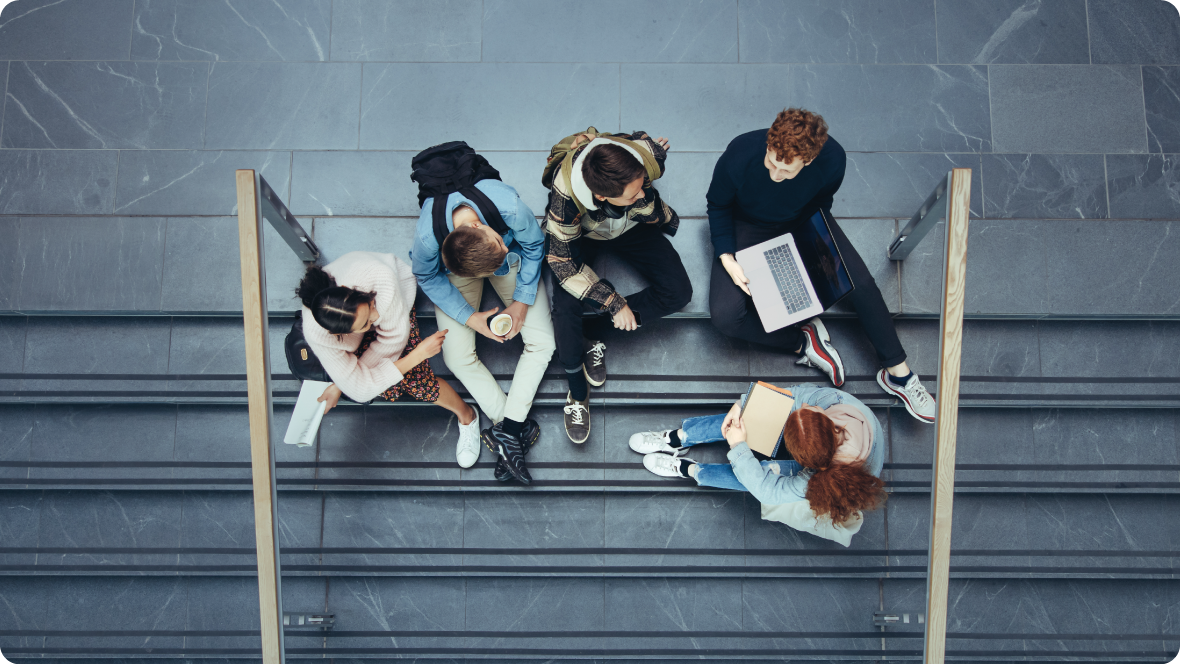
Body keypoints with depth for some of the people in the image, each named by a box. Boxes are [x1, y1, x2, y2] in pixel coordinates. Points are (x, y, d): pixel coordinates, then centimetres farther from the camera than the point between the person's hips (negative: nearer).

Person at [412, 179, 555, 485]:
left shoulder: (510, 207, -40)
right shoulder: (427, 238, -39)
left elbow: (534, 245, -17)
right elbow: (428, 278, -15)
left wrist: (523, 300, -17)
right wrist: (469, 317, -20)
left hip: (514, 262, 1)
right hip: (454, 274, -1)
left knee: (542, 342, -12)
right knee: (457, 356, -13)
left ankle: (506, 428, -10)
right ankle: (519, 428, -5)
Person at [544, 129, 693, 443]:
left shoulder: (647, 155, -38)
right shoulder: (565, 197, -42)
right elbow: (562, 261, -30)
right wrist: (615, 303, -29)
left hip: (634, 228, 3)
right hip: (582, 235, -3)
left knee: (678, 293, -15)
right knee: (566, 308, -26)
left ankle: (593, 332, -5)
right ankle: (578, 393, -3)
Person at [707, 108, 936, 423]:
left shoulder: (832, 159, -28)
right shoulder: (740, 155, -34)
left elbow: (820, 203, -5)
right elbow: (717, 205, -14)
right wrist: (726, 258, -25)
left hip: (802, 222, 2)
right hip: (747, 226, -1)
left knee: (860, 282, -11)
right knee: (725, 315, -24)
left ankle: (897, 373, 6)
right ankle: (803, 341, -4)